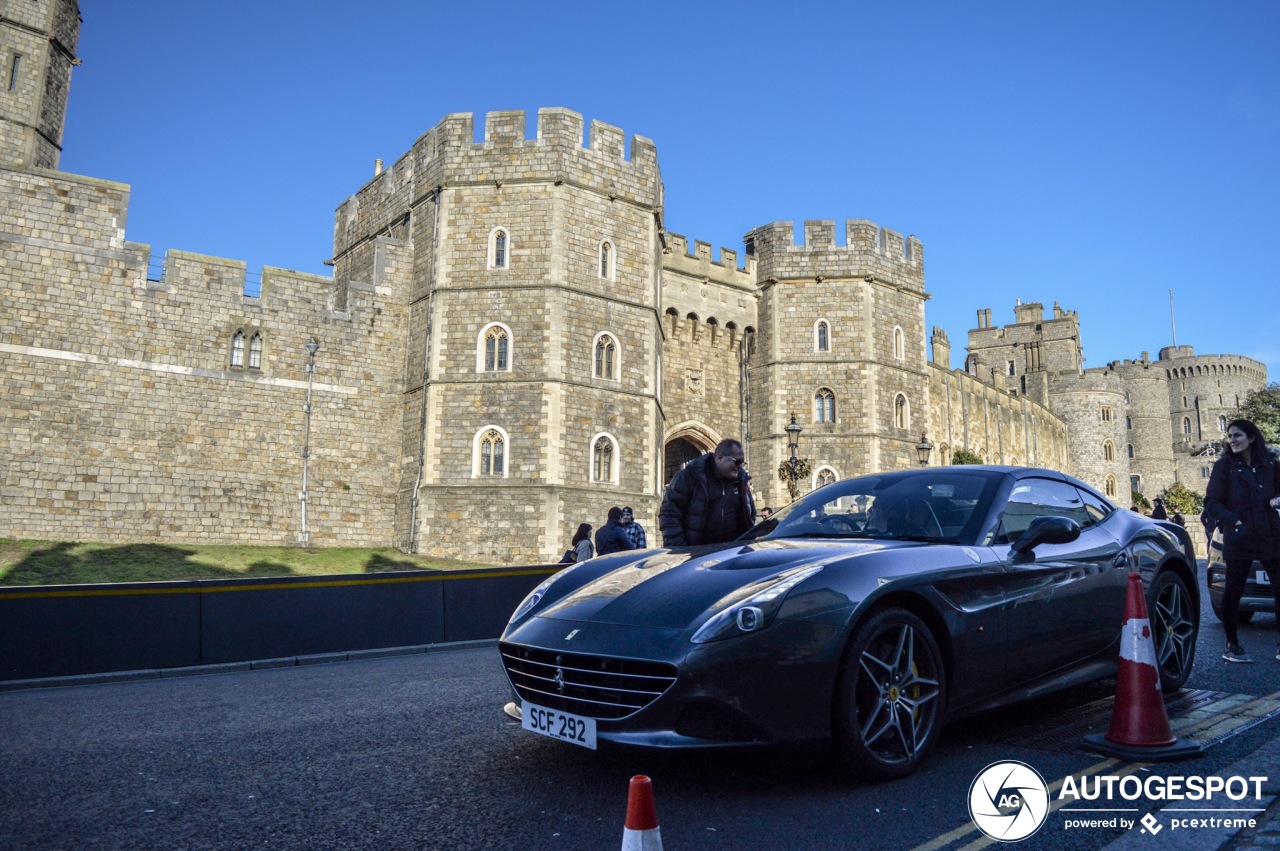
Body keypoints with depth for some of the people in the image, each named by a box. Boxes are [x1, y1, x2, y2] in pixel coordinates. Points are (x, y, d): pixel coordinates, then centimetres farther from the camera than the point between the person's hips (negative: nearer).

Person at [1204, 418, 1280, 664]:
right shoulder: (1224, 466, 1)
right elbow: (1211, 502, -3)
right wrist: (1232, 520, -16)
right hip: (1239, 539, -3)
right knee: (1233, 592, 2)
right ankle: (1231, 646, 11)